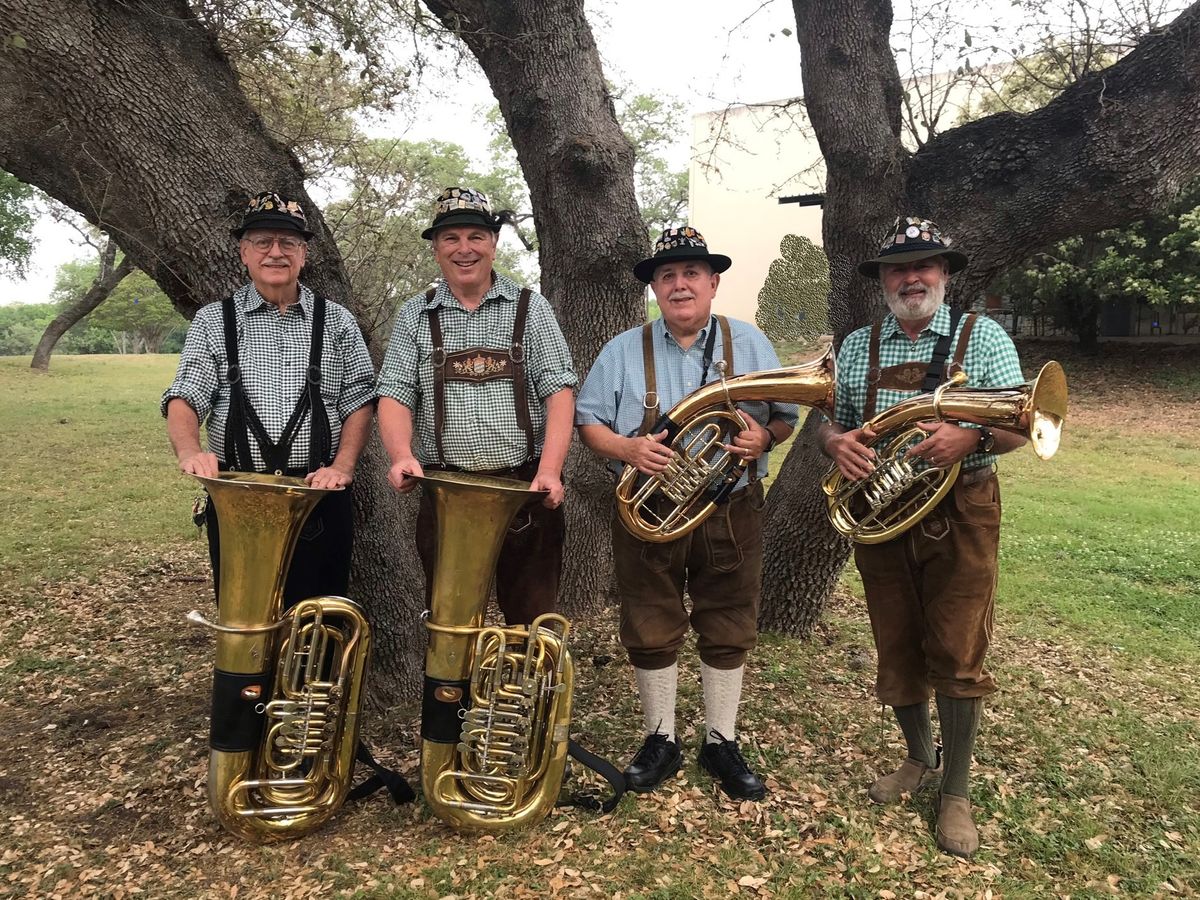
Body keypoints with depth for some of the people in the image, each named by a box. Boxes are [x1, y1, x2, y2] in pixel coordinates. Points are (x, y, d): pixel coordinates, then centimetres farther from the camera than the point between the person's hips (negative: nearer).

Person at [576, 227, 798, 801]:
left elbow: (786, 416, 8)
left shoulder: (749, 345, 5)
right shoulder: (623, 351, 3)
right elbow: (587, 421, 2)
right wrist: (628, 448, -18)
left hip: (731, 515, 1)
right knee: (651, 633, 8)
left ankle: (721, 742, 26)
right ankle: (660, 740, 26)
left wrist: (764, 437, -15)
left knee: (727, 632, 9)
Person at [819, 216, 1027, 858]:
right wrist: (837, 442, -14)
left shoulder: (982, 337, 0)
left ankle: (956, 791, 17)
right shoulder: (857, 347, 9)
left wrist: (970, 438, -27)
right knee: (896, 650, 12)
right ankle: (920, 761, 34)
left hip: (959, 516, -3)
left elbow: (1017, 427, -5)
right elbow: (827, 422, 10)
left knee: (956, 654, 1)